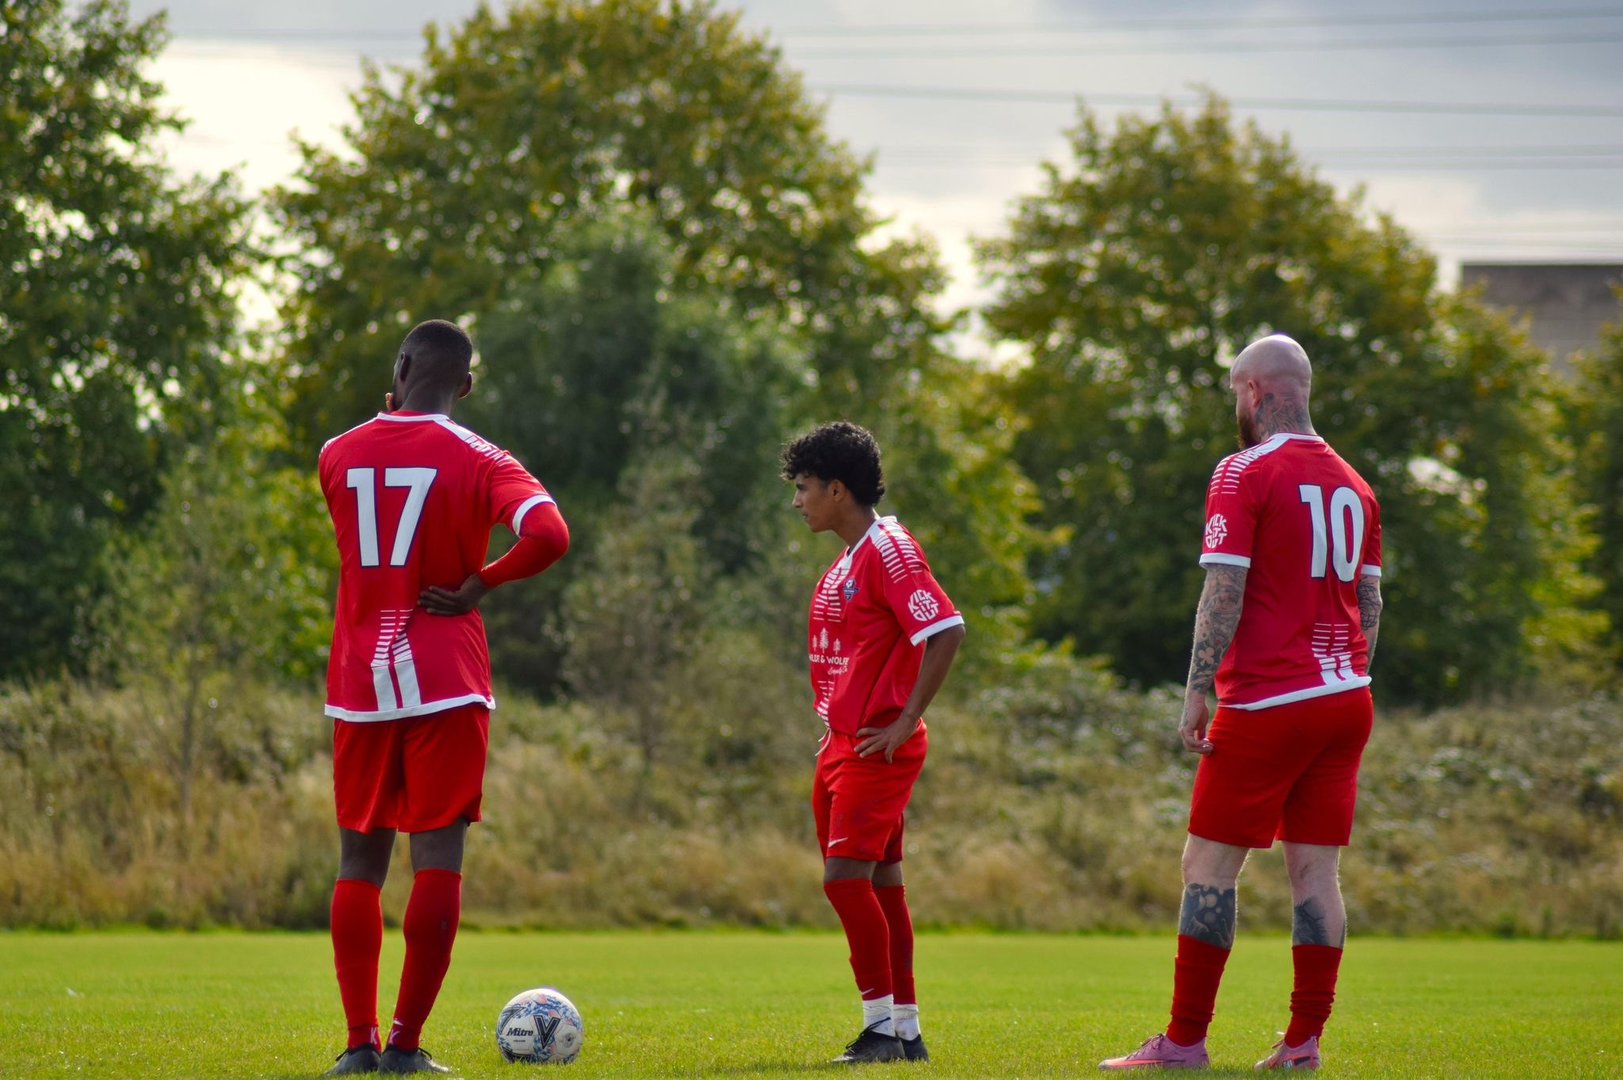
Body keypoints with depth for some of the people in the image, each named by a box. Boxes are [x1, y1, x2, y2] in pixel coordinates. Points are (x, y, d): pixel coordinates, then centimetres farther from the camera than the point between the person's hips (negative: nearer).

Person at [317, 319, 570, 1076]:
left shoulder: (338, 455, 6)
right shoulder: (477, 460, -6)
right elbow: (549, 535, -22)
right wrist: (480, 586, -8)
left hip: (357, 684, 3)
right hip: (446, 683, -3)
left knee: (359, 860, 9)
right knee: (438, 857, 0)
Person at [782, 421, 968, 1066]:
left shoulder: (890, 551, -13)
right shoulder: (848, 560, 16)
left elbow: (947, 632, -22)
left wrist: (904, 722, -20)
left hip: (879, 748, -10)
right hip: (842, 744, 10)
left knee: (847, 876, -15)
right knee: (879, 884, 9)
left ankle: (884, 1027, -9)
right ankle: (906, 1032, 13)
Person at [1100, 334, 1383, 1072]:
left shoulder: (1245, 474, -8)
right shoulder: (1352, 484, 12)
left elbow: (1223, 595, -14)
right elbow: (1369, 602, 16)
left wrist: (1196, 693, -12)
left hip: (1266, 706, -6)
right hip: (1346, 701, 6)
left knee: (1210, 864, -1)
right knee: (1315, 868, 7)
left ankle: (1184, 1040, -1)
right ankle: (1304, 1041, 5)